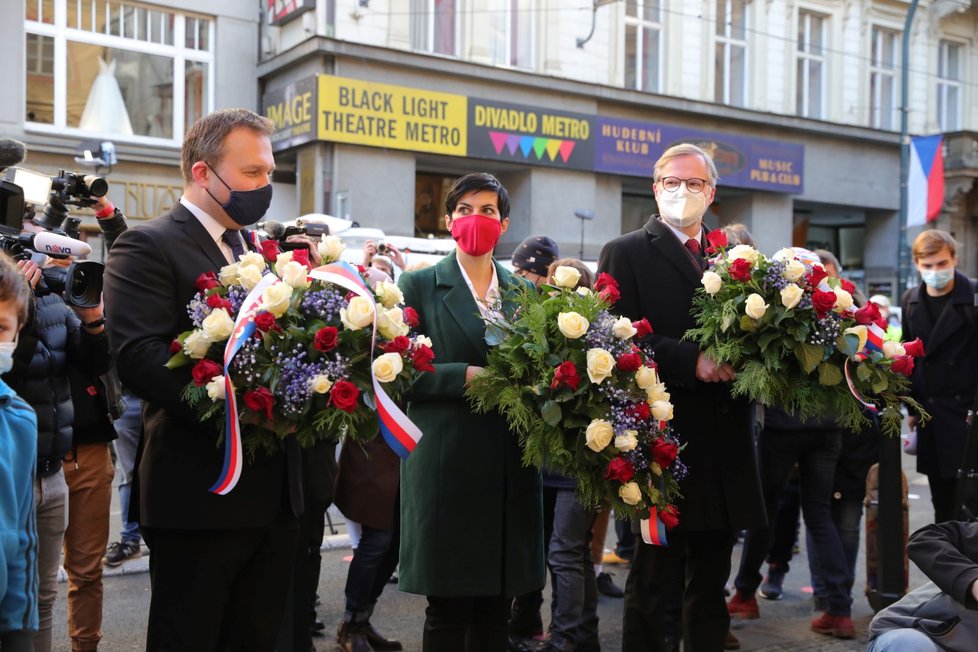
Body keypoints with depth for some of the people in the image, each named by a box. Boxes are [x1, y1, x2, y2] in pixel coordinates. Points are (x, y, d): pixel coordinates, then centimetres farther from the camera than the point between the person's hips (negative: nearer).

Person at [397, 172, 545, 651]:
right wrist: (468, 375, -16)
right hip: (446, 464, -3)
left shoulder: (523, 291, 14)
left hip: (510, 467, 4)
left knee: (496, 610, 8)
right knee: (447, 609, 1)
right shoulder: (420, 286, 3)